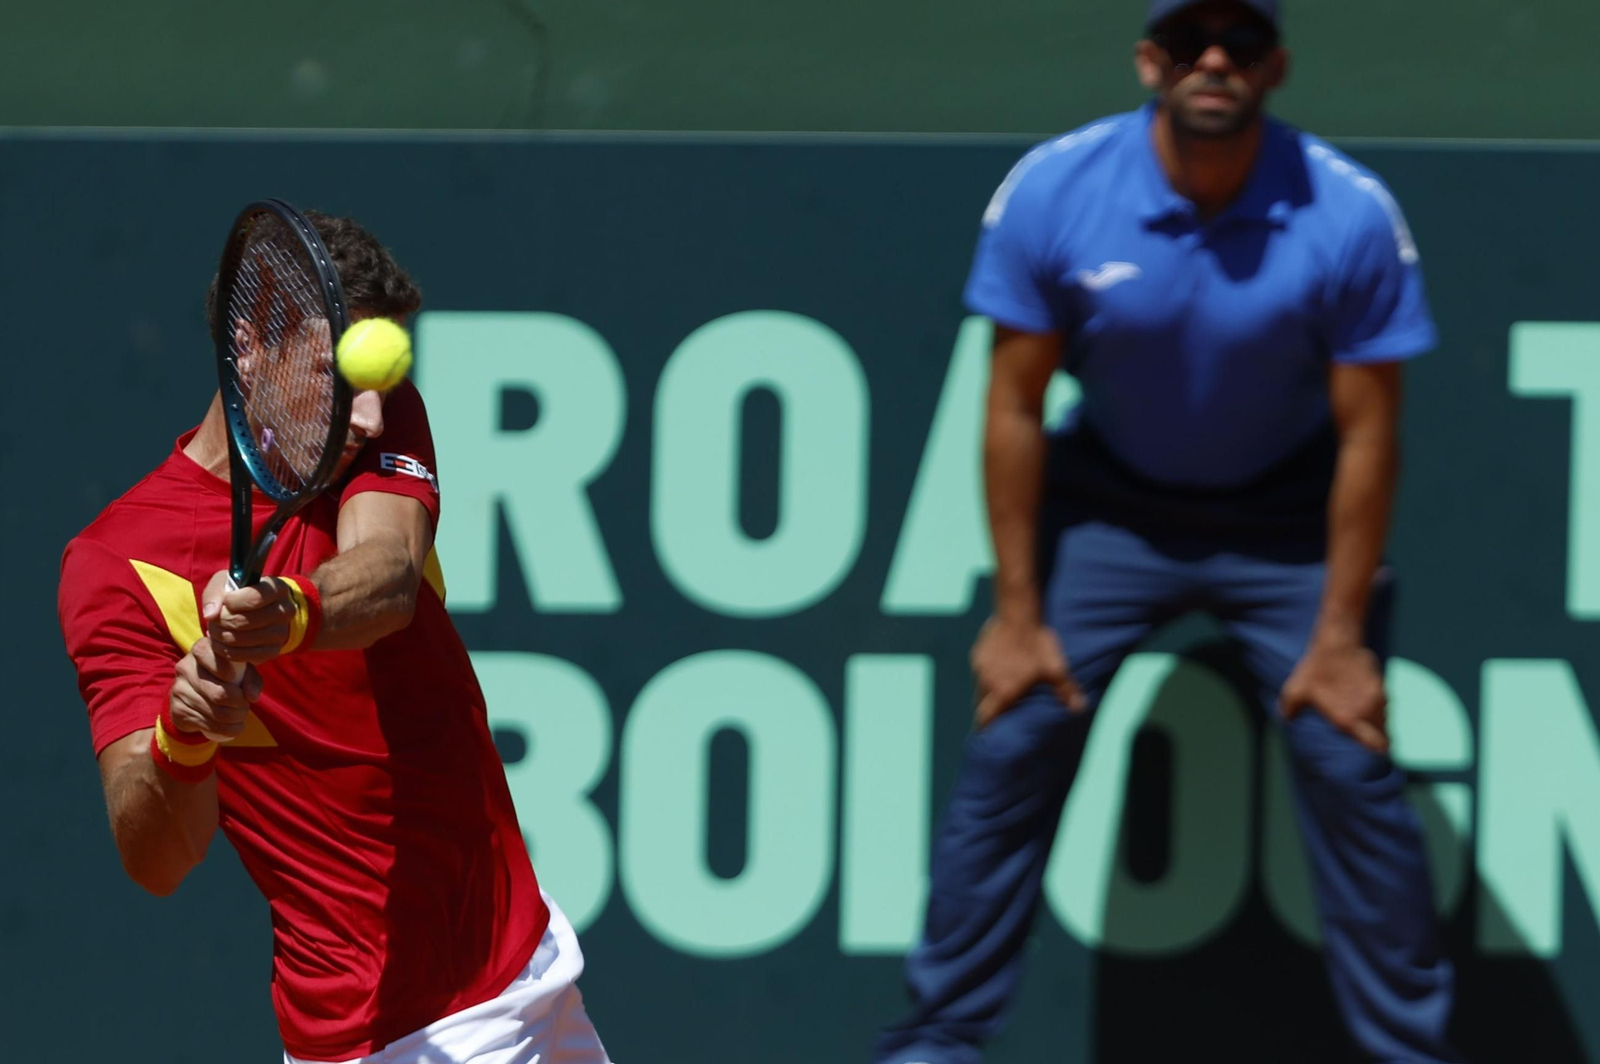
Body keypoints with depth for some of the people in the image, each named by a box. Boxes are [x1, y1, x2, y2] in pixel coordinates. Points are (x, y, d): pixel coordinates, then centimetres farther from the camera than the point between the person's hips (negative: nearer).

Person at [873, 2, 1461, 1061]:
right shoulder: (1052, 191, -20)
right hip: (1108, 505, 1)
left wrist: (1341, 637, -13)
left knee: (1353, 766, -8)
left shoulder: (1351, 215, -22)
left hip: (1287, 522, -1)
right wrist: (1017, 613, -10)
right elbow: (1016, 406, -11)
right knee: (1011, 746, -7)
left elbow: (1368, 433, -14)